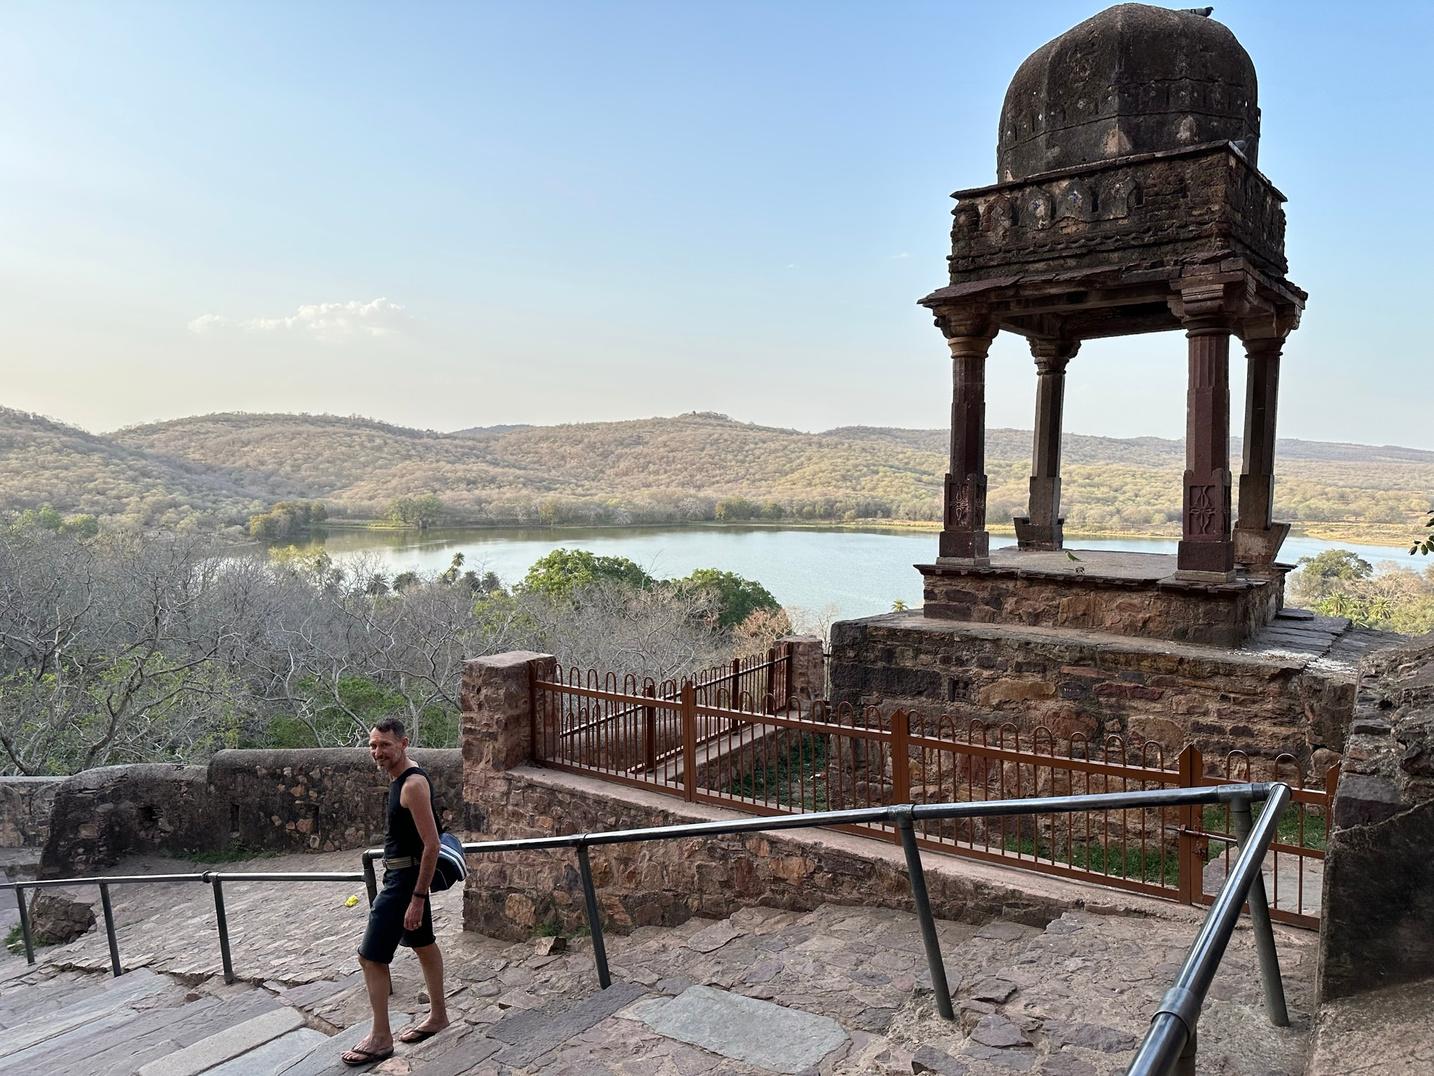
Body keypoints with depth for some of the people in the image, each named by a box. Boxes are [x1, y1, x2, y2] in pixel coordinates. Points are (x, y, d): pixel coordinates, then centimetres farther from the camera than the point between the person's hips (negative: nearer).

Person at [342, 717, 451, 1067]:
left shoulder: (413, 784, -23)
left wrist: (417, 898, -24)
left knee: (371, 956, -4)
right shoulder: (399, 777, 7)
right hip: (404, 874, 10)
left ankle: (380, 1039, 8)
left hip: (406, 878, -10)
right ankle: (438, 1016, 34)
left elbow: (431, 845, -24)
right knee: (423, 944, 20)